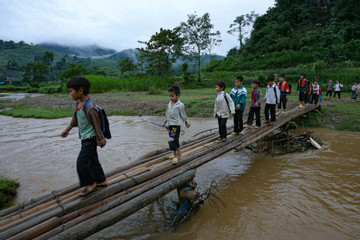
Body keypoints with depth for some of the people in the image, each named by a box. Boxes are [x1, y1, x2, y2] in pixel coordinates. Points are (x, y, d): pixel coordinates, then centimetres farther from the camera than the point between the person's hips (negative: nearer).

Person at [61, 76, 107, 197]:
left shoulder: (90, 107, -24)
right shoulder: (79, 103, 4)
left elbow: (96, 124, -20)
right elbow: (75, 118, 19)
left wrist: (101, 140, -14)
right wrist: (67, 130, 29)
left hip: (90, 138, -9)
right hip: (84, 138, 9)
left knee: (82, 162, -4)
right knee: (93, 160, 15)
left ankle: (90, 184, 13)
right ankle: (102, 181, 28)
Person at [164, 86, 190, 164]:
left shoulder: (180, 105, -13)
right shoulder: (170, 103, 7)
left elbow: (183, 115, -2)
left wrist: (186, 122, 8)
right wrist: (165, 121, 22)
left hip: (176, 125, -7)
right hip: (170, 124, 7)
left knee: (172, 140, -10)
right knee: (175, 140, 15)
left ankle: (175, 155, 2)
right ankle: (178, 153, 29)